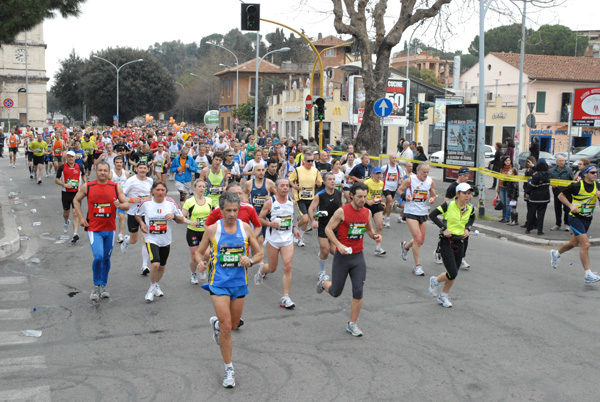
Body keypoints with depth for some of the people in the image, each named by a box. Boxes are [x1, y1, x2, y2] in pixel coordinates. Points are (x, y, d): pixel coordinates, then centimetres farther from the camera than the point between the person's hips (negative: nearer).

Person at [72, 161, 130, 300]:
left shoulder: (116, 187, 0)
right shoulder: (87, 187, -2)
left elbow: (127, 205, 1)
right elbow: (76, 200, 12)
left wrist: (120, 205, -22)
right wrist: (81, 218, 2)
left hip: (110, 229, 2)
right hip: (94, 229, -2)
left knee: (106, 259, 12)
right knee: (98, 257, -18)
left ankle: (103, 286, 30)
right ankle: (96, 286, 2)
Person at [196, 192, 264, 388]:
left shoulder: (245, 228, 1)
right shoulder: (212, 229, -5)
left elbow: (260, 253, 6)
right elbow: (199, 252, 5)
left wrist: (250, 260, -16)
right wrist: (200, 262, -17)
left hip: (239, 283, 3)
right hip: (219, 283, -3)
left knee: (234, 324, 16)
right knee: (226, 327, -9)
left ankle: (216, 323, 52)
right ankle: (229, 369, 6)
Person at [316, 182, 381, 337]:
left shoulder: (367, 212, 3)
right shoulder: (342, 211, -13)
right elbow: (328, 229, -9)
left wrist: (374, 236, -3)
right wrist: (339, 245, -20)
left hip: (358, 256, 4)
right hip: (342, 256, -4)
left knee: (358, 292, -4)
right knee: (335, 292, 8)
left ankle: (352, 324, 12)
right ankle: (324, 281, 44)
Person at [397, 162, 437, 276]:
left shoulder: (430, 181, 1)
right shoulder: (410, 180, -10)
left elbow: (433, 195, 13)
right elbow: (400, 190, 4)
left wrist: (432, 199, -10)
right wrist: (404, 196, -16)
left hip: (423, 213, 5)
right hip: (411, 212, -5)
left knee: (421, 241, 11)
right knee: (418, 238, -14)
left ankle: (406, 245, 44)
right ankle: (417, 266, -3)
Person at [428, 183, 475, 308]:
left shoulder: (470, 208, 3)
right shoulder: (449, 205, -13)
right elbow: (432, 214, -9)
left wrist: (467, 228, 8)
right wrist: (444, 228, -16)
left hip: (460, 242, 5)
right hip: (447, 241, -5)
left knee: (454, 274, 9)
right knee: (452, 274, -12)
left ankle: (443, 296, 30)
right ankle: (435, 281, 20)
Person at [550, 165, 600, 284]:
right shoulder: (577, 186, -14)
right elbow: (561, 196, -6)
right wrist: (571, 206, -16)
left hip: (587, 219, 7)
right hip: (576, 218, -7)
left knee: (574, 243, 20)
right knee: (585, 244, -16)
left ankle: (556, 254, 47)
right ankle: (587, 274, -11)